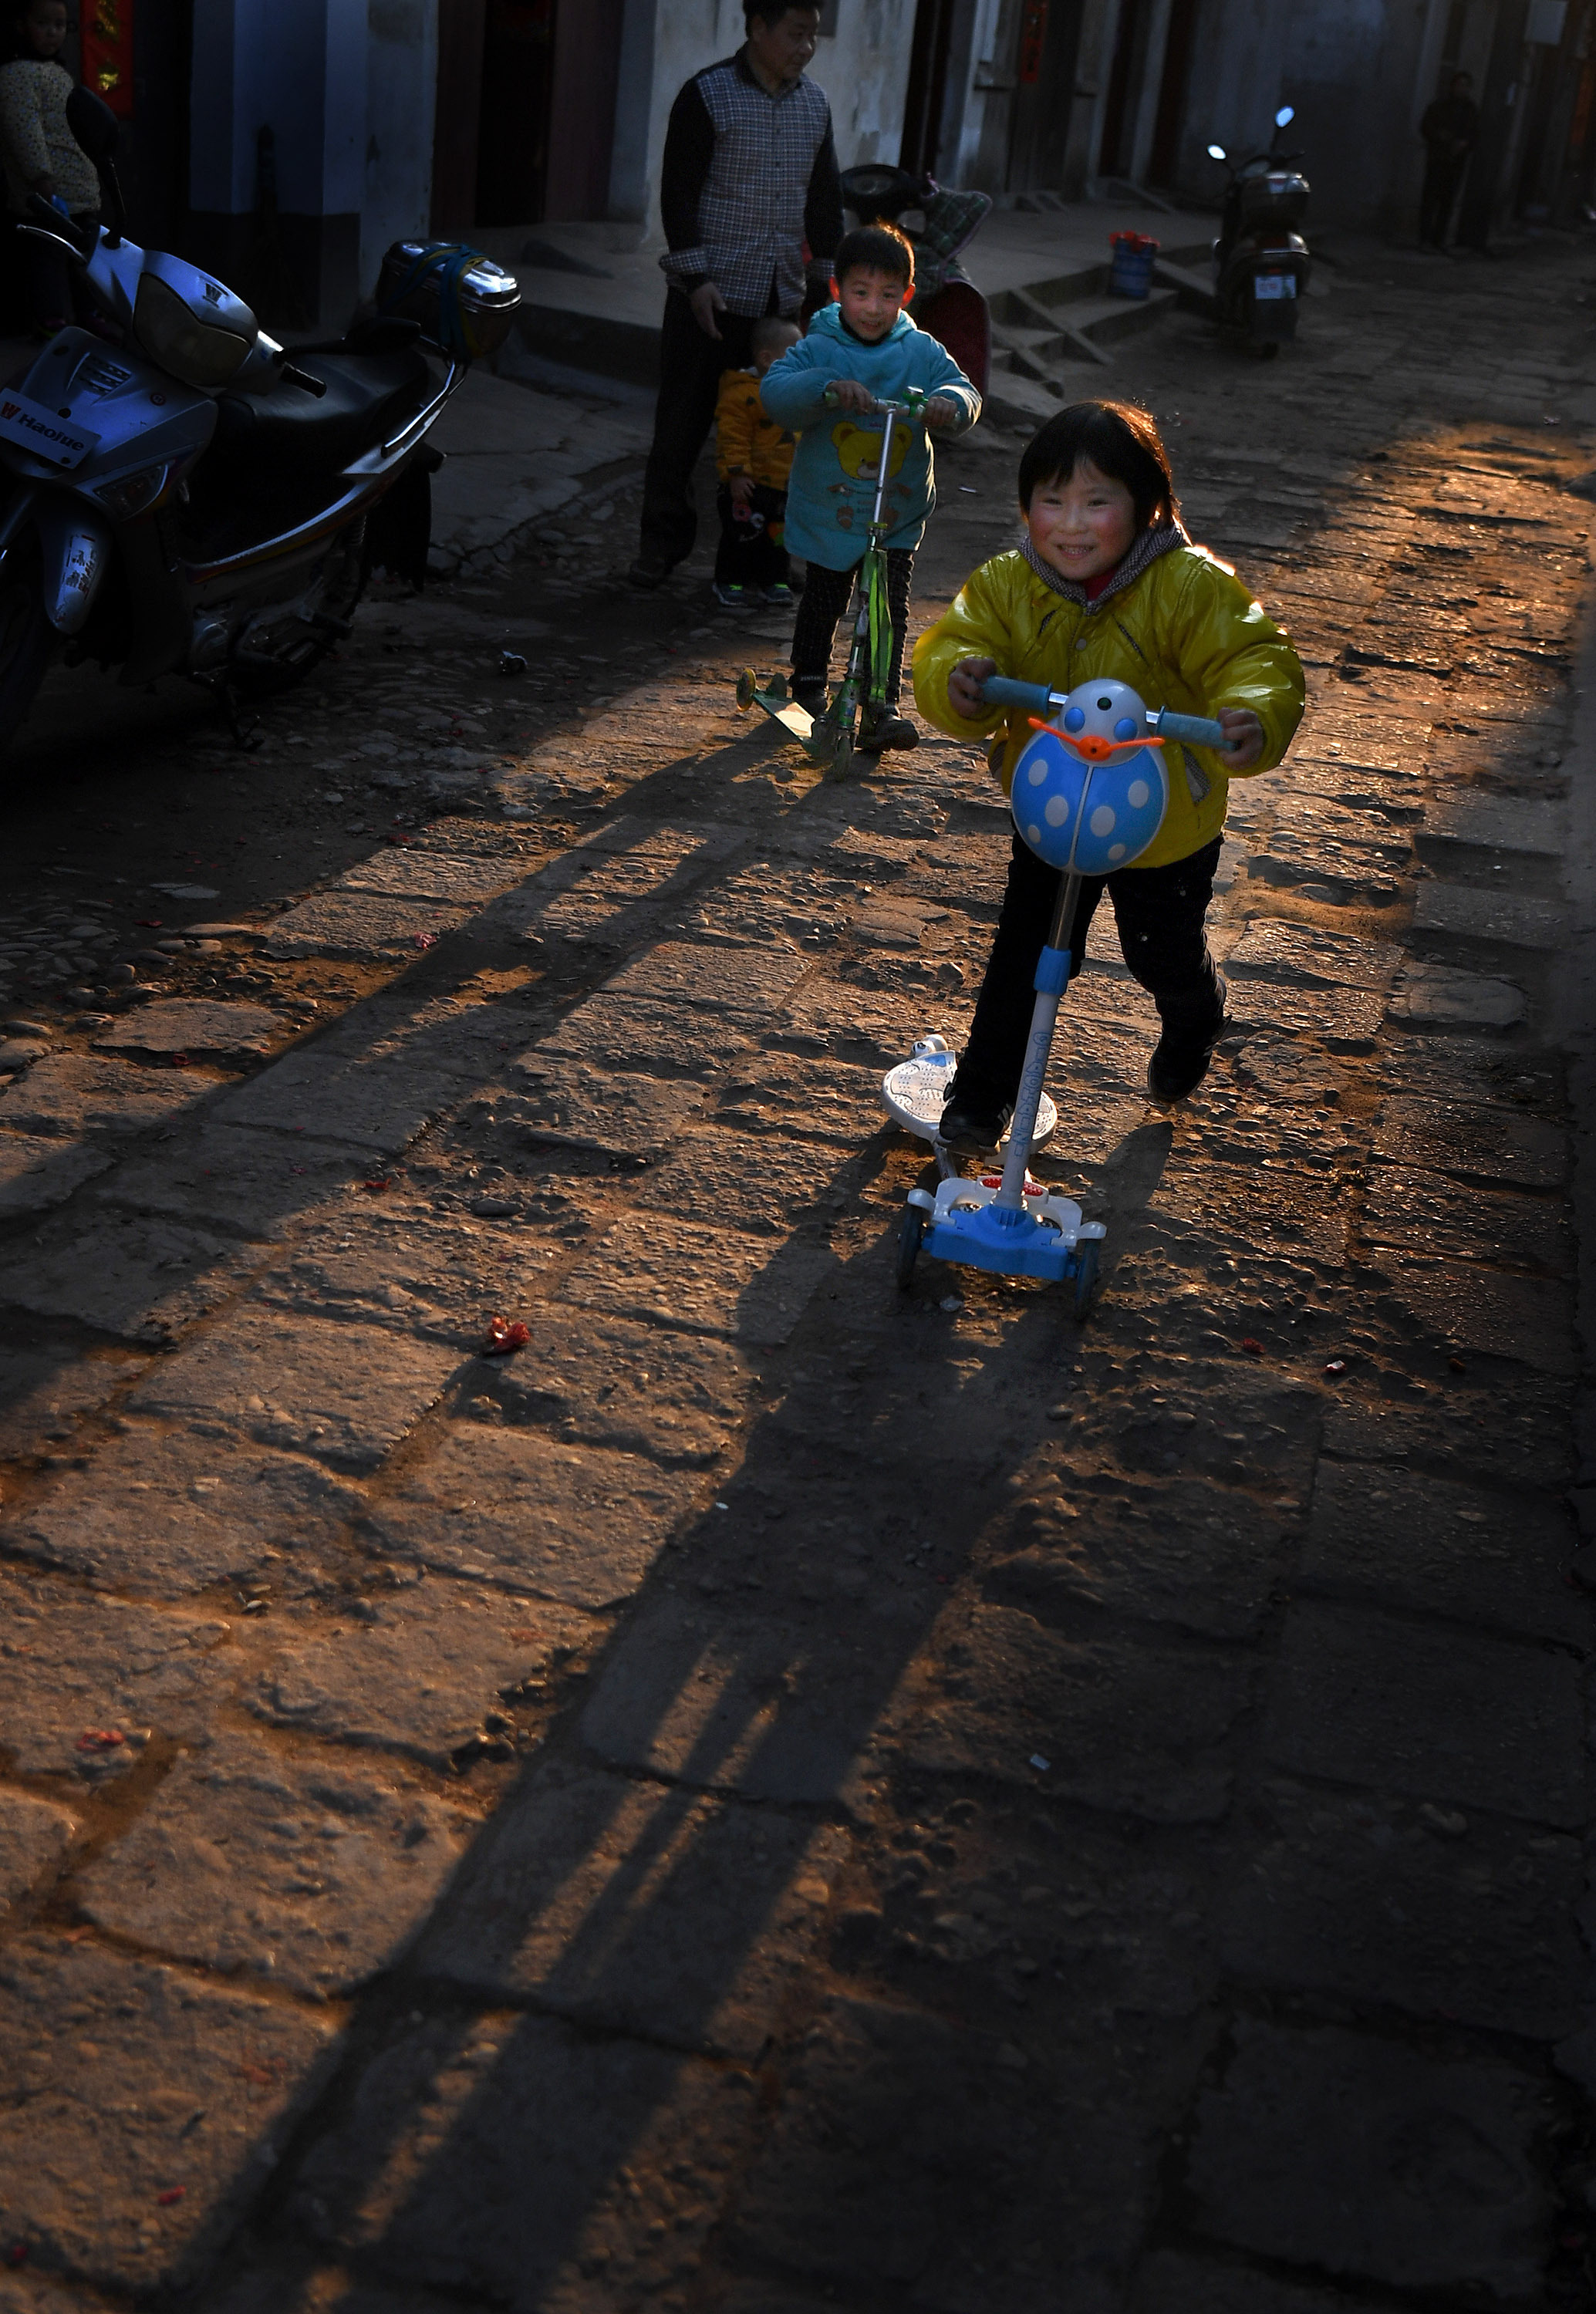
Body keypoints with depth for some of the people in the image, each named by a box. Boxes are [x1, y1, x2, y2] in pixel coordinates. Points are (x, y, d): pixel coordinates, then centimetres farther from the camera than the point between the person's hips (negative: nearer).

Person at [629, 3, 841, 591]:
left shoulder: (815, 103, 11)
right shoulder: (708, 94, -6)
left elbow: (825, 196, 19)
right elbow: (678, 190, -8)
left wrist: (828, 272, 15)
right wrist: (695, 274, -15)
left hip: (781, 298, 4)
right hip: (712, 294, -4)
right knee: (683, 421, 0)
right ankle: (662, 543, 12)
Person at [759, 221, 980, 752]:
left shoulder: (922, 352, -1)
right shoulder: (818, 350, -7)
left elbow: (965, 394, -9)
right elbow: (774, 391, -20)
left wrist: (949, 405, -34)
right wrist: (827, 388, -38)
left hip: (900, 512, 1)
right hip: (828, 508, 0)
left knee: (891, 609, -5)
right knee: (823, 602, 12)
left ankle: (884, 706, 0)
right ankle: (808, 680, 35)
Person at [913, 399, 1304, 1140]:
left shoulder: (1189, 588, -23)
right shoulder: (1007, 586, -13)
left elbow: (1255, 658, -26)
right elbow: (953, 644, -18)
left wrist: (1255, 720, -49)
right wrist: (957, 679, -44)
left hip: (1164, 826, -1)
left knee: (1165, 956, 20)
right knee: (1024, 958, 6)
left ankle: (1194, 1026, 56)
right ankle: (982, 1095, 25)